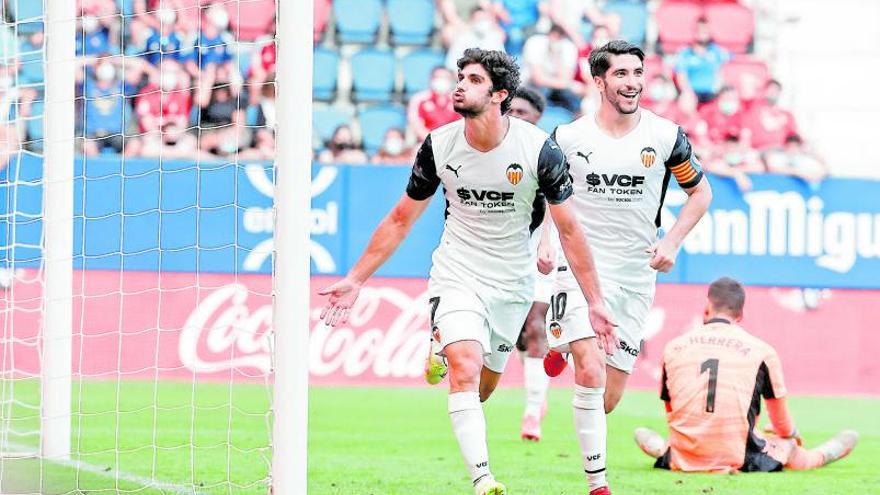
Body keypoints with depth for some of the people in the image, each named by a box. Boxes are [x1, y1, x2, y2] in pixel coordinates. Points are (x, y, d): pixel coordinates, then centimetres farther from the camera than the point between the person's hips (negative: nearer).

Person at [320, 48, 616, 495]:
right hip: (456, 274, 0)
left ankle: (444, 353, 45)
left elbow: (569, 230, -7)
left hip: (512, 282, 0)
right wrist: (355, 280, 2)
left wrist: (595, 301, -8)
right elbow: (400, 220, 4)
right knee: (465, 371, -21)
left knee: (483, 385, 9)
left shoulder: (538, 149, -15)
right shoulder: (438, 145, -9)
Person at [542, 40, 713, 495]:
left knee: (608, 399, 7)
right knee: (591, 373, -23)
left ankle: (563, 346, 41)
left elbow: (700, 192, 11)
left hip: (636, 273, 2)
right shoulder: (568, 138, -4)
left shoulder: (666, 135, -2)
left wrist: (671, 241, -2)